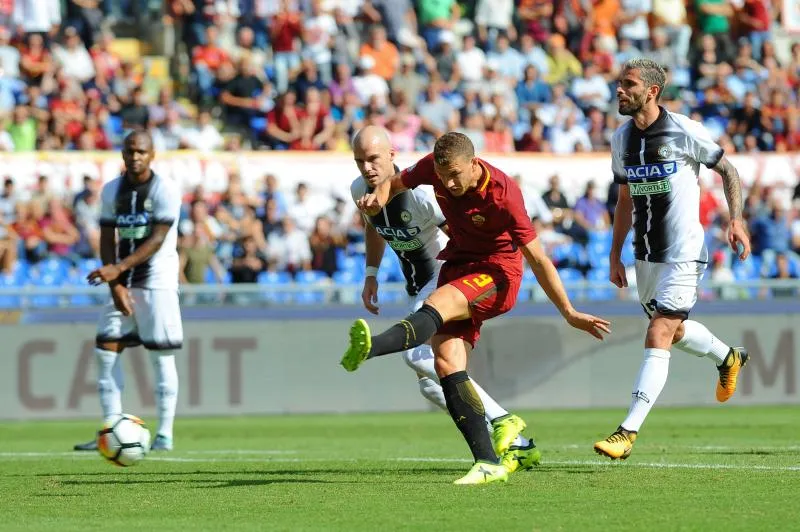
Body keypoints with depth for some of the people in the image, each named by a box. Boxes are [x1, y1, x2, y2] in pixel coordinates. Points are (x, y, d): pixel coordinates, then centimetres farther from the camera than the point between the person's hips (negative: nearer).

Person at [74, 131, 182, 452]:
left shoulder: (165, 190, -10)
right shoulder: (112, 191, 7)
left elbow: (157, 239, -17)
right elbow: (107, 240, 7)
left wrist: (118, 269, -25)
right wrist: (115, 285, -5)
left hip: (157, 281, -6)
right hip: (124, 282, 6)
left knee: (162, 356, -5)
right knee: (105, 350, -1)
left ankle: (165, 435, 0)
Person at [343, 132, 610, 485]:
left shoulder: (503, 195, -23)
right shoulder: (435, 167, -7)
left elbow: (537, 258, -19)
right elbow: (396, 183, 13)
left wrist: (570, 314, -18)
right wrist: (377, 199, -12)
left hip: (497, 273, -6)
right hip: (458, 264, 6)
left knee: (436, 304, -35)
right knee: (446, 363, -12)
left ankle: (371, 348, -61)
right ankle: (488, 464, -16)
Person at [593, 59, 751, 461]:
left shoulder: (685, 132, -13)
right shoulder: (621, 139, 5)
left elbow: (727, 170, 0)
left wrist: (736, 220, -10)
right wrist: (615, 255, 14)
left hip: (683, 254, -7)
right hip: (645, 256, 7)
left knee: (657, 338, -15)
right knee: (674, 331, 21)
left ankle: (628, 431, -20)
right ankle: (728, 358, 52)